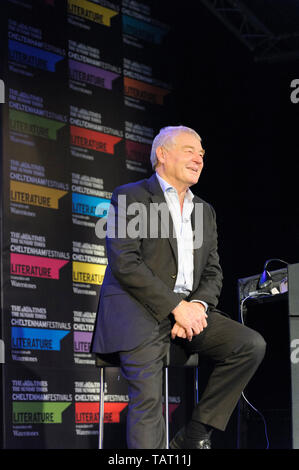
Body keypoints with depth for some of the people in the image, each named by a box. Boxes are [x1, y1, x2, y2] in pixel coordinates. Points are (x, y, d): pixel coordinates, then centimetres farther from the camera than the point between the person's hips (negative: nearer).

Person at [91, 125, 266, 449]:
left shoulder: (205, 211, 23)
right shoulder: (129, 197, 3)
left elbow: (213, 272, 17)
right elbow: (124, 263, -10)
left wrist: (197, 305, -7)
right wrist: (176, 307, -15)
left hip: (189, 309, 6)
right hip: (139, 312, -6)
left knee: (251, 345, -14)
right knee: (148, 399, -21)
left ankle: (195, 435, -8)